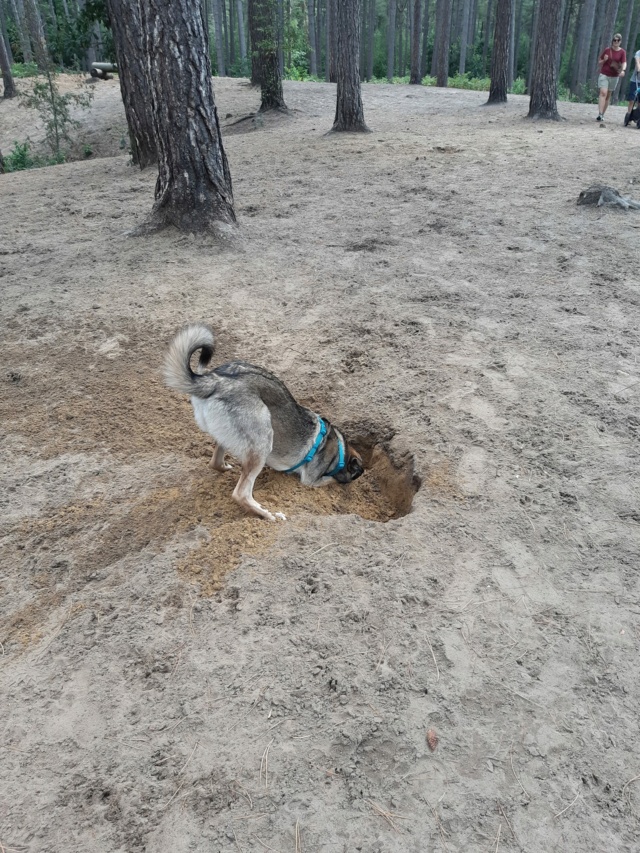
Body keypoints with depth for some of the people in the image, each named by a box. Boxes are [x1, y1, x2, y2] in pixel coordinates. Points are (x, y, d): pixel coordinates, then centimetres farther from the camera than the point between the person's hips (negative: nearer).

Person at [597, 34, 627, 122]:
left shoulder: (622, 52, 2)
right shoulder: (607, 50, 3)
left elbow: (624, 63, -10)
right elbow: (599, 64, 10)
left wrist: (623, 70, -32)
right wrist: (604, 60, -12)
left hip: (614, 77, 2)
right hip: (604, 75, -2)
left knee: (608, 96, 6)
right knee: (603, 93, -20)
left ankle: (602, 115, 13)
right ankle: (600, 114, -30)